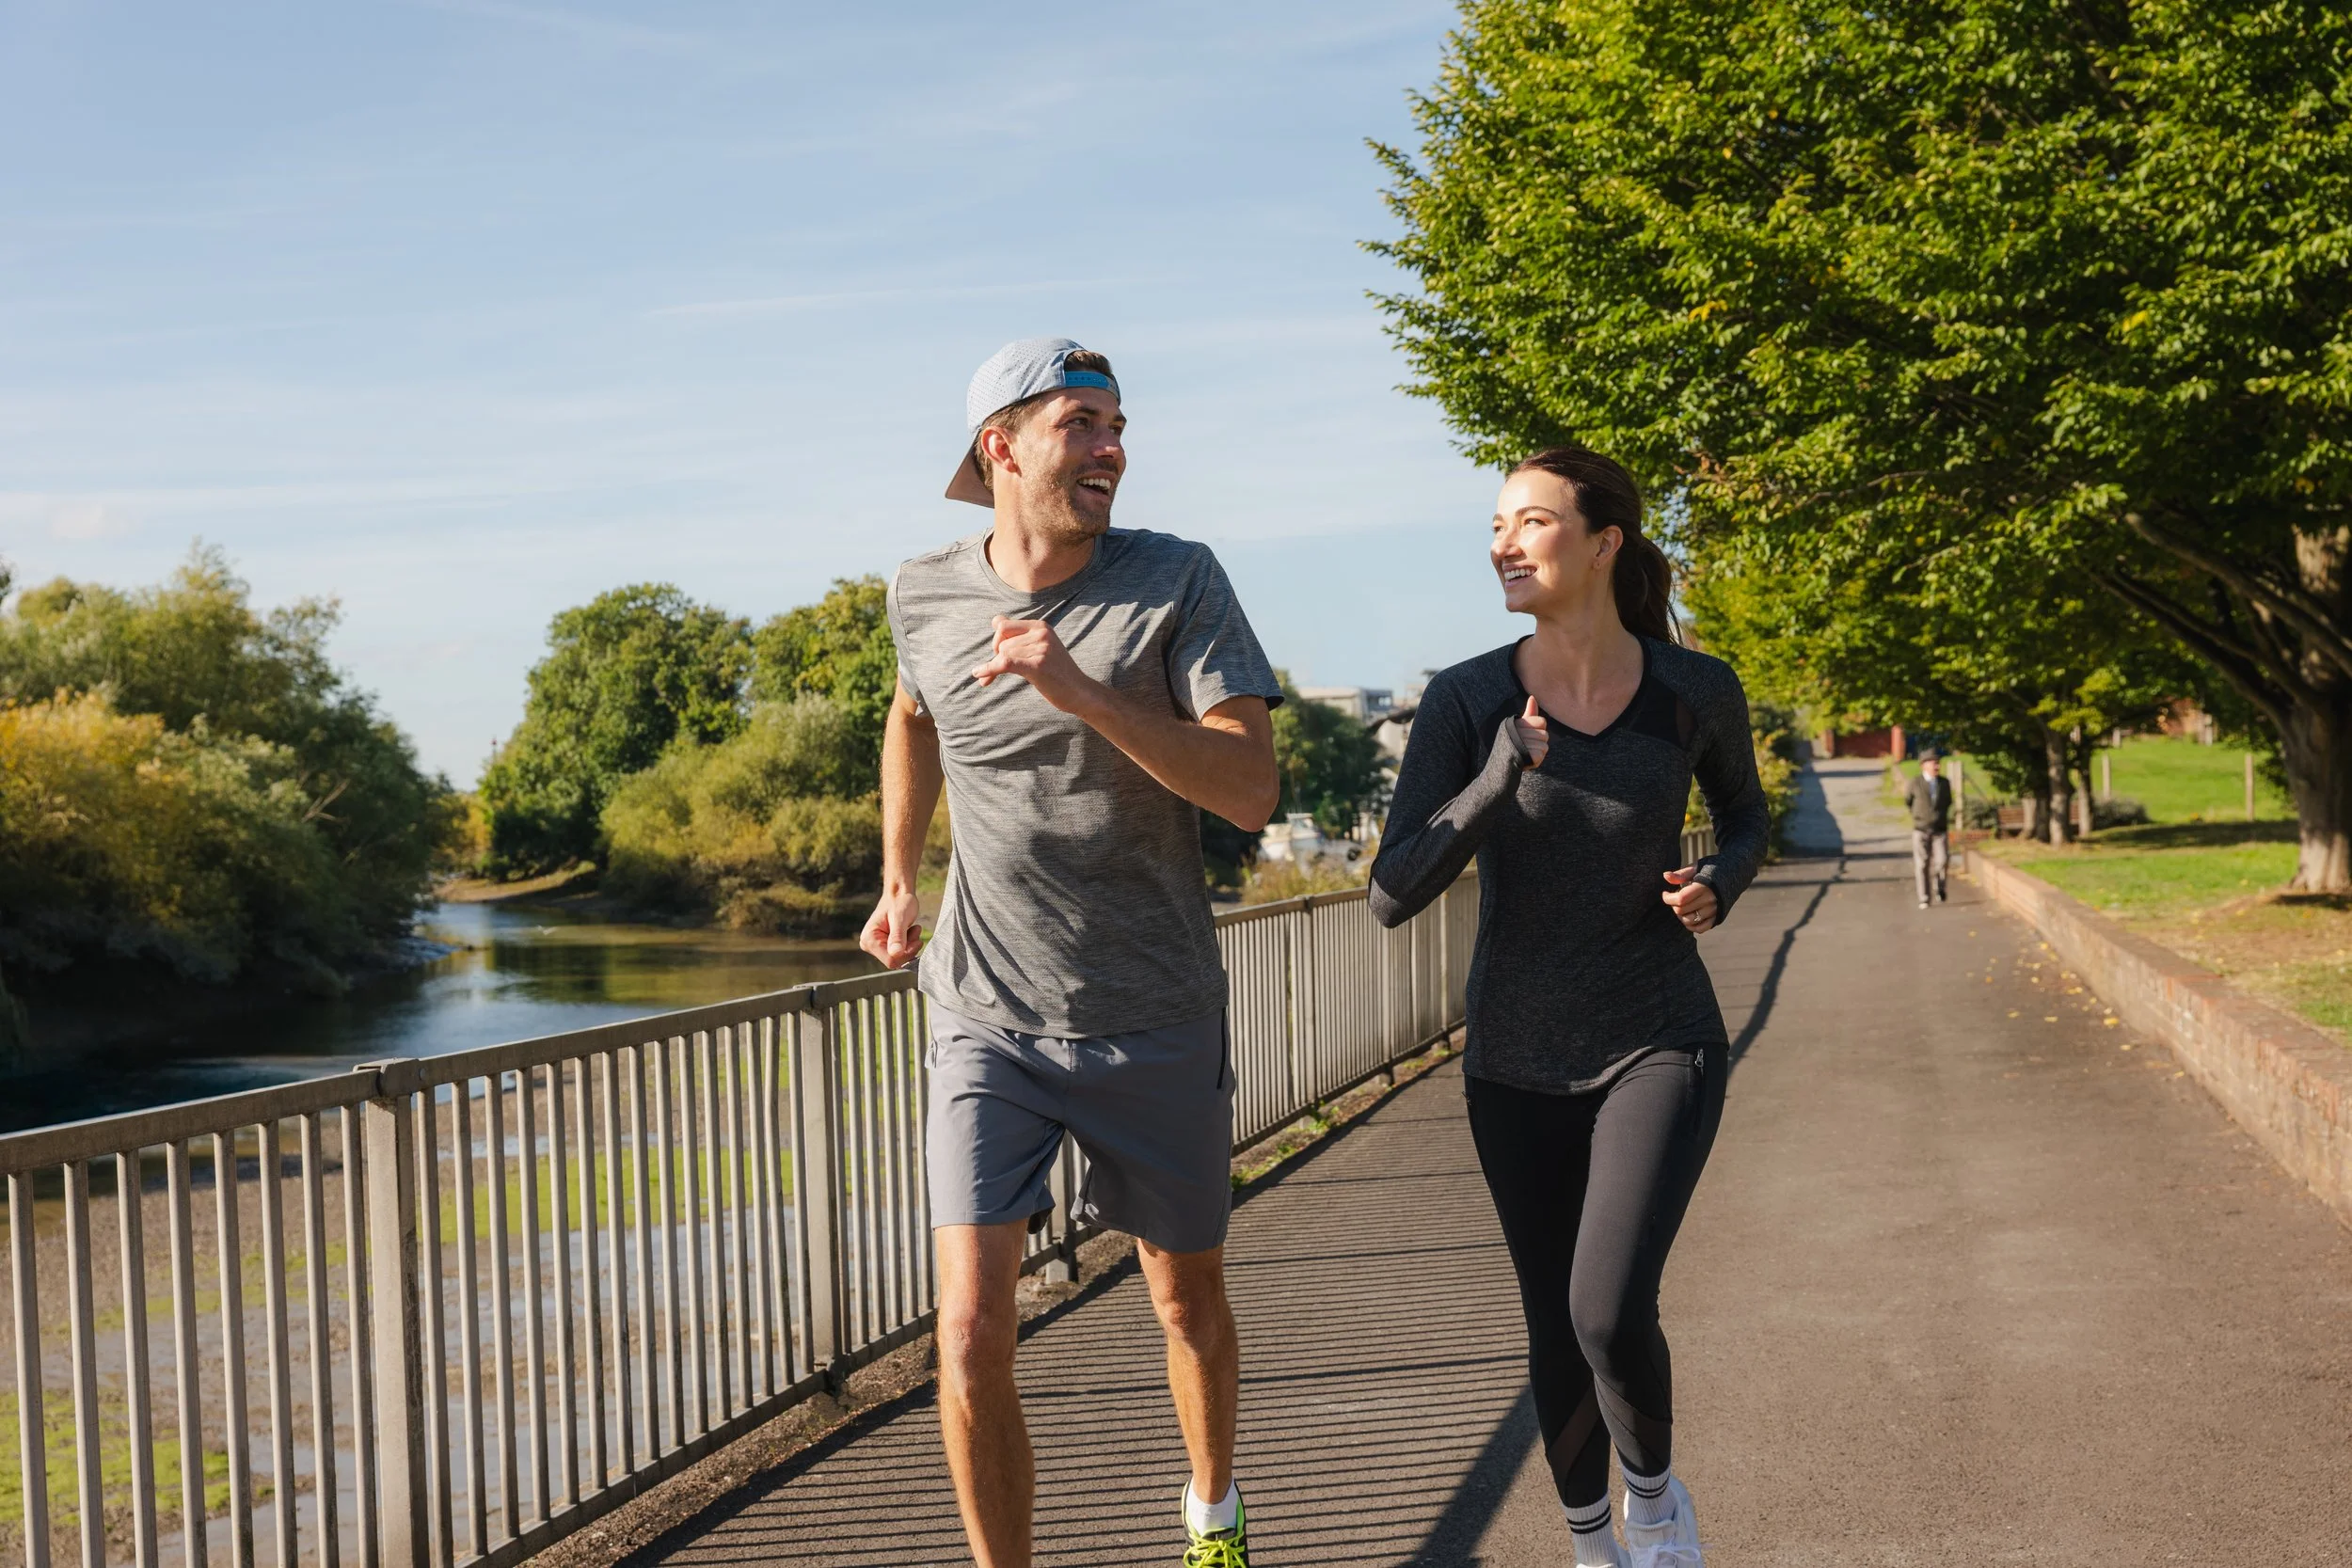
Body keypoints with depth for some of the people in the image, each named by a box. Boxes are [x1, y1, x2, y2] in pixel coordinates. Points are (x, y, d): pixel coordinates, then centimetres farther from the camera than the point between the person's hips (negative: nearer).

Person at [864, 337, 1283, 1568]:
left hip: (1156, 1021, 0)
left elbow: (1252, 789, -21)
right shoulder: (927, 595, -2)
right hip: (988, 1019, 1)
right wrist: (896, 881, 23)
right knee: (972, 1333, -12)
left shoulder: (1177, 583, -11)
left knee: (1185, 1293, 18)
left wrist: (1085, 694, -31)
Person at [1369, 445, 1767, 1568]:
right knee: (1557, 1335, 12)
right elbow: (1393, 897, -18)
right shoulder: (1465, 700, -13)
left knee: (1611, 1315, -20)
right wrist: (1499, 781, -30)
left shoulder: (1697, 692, -12)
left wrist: (1715, 888, -13)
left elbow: (1744, 818, 9)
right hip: (1519, 1063, 2)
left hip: (1660, 1044, -1)